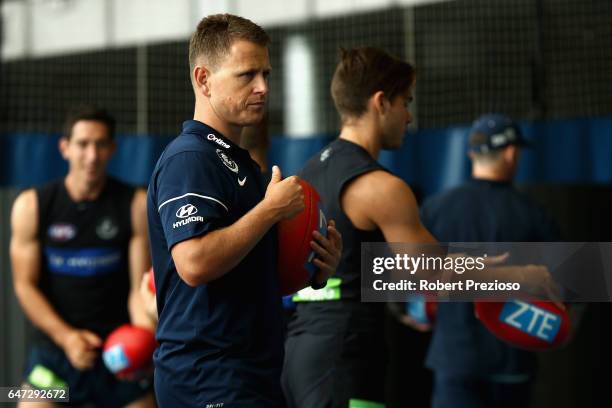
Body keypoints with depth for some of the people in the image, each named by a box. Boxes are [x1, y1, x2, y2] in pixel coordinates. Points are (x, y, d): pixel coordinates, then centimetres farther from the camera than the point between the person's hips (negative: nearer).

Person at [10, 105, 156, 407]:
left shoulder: (136, 205, -3)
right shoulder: (31, 206, -1)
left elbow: (141, 287, -5)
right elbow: (25, 285, -3)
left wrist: (144, 333, -25)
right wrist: (65, 336, -17)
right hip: (54, 347, 0)